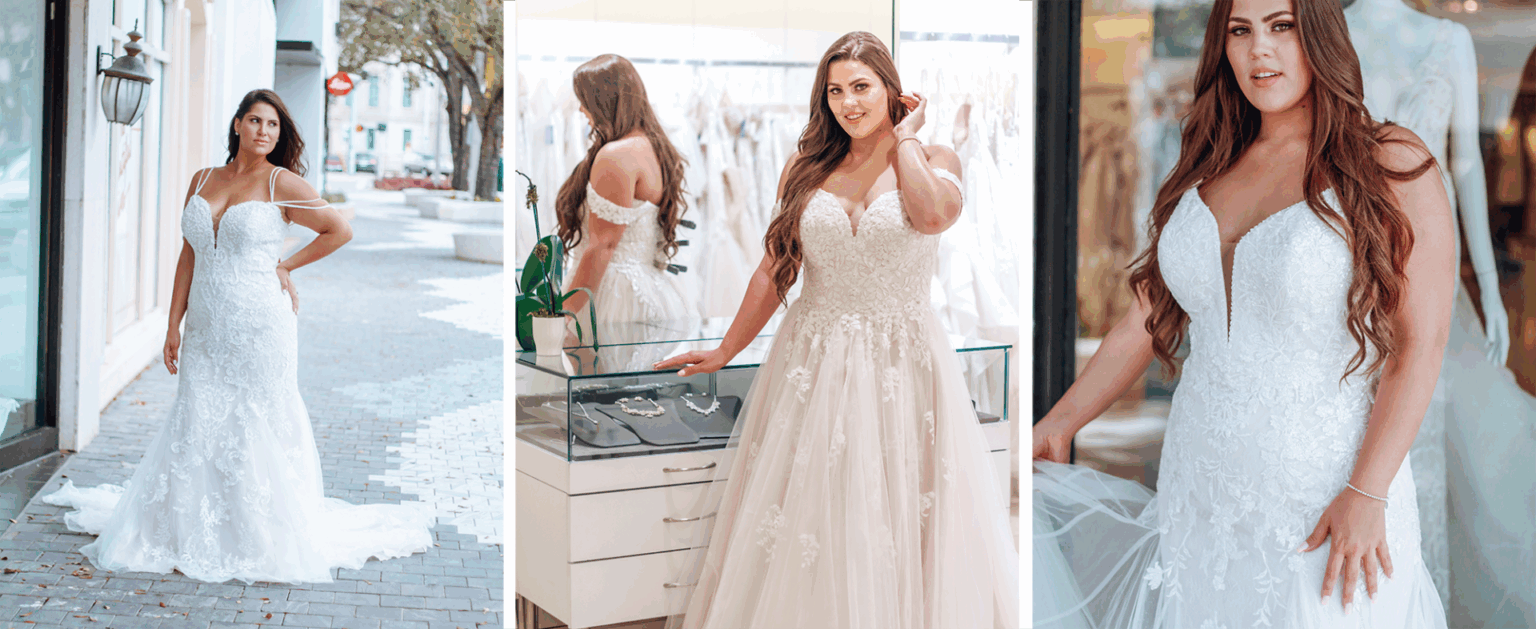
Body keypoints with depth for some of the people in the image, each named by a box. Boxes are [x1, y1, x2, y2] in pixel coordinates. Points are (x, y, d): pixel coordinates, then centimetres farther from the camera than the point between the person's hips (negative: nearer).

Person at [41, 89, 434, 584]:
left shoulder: (282, 183, -3)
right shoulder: (202, 181, 11)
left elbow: (340, 230, -1)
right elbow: (189, 256, 12)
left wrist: (287, 265, 0)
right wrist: (174, 324, 8)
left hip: (261, 325, -4)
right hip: (206, 330, 4)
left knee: (260, 428, 0)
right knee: (195, 428, 5)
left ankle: (268, 540, 11)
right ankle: (195, 534, 18)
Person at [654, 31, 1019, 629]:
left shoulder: (934, 158, 1)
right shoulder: (806, 168, 7)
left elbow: (934, 214, -23)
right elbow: (774, 271, 11)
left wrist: (903, 137, -7)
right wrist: (725, 352, 13)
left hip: (902, 367, -2)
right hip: (814, 365, 2)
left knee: (899, 523, 1)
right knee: (807, 510, 6)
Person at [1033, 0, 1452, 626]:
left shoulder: (1391, 165, -6)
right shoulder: (1207, 170, 9)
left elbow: (1420, 345, -11)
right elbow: (1148, 317, 13)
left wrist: (1366, 495, -18)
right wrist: (1055, 426, 12)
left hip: (1322, 506, -4)